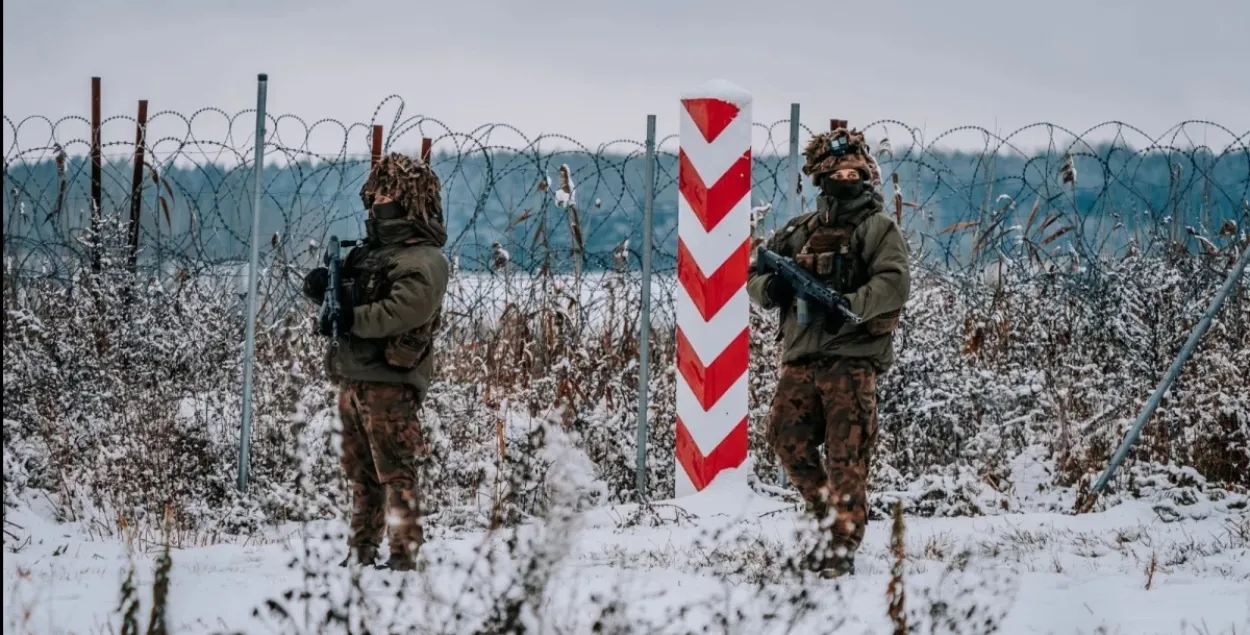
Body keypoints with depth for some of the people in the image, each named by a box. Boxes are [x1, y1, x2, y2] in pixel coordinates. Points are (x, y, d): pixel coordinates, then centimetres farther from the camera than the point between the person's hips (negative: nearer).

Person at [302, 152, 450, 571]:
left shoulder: (424, 261, -8)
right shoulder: (371, 251, 20)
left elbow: (407, 309, -25)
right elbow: (338, 294, 25)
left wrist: (350, 319, -19)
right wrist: (322, 286, 0)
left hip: (390, 383, -9)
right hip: (353, 379, 9)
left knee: (397, 473, -10)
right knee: (362, 475, 13)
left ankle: (403, 556, -11)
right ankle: (360, 555, 19)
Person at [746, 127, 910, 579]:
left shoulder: (877, 227, 4)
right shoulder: (801, 230, 20)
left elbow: (894, 283, -11)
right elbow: (754, 275, 20)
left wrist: (850, 307, -24)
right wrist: (770, 288, -4)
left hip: (852, 356, -5)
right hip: (801, 355, 5)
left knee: (846, 455, -8)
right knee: (787, 438, -1)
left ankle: (842, 546, -5)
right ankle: (830, 517, 18)